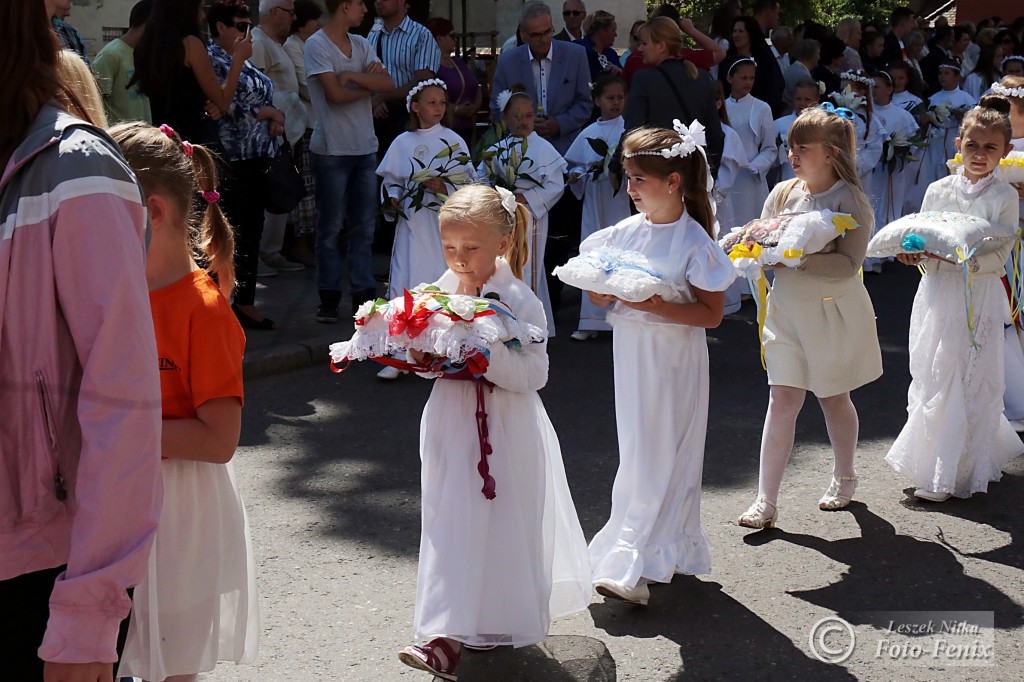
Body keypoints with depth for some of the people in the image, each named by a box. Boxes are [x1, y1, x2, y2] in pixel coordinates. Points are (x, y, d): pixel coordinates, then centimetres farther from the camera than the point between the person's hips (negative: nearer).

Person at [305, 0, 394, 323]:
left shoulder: (362, 45, 12)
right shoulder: (317, 45, -6)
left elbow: (388, 84, 0)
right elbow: (334, 94, -15)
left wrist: (352, 76, -13)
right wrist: (370, 84, -2)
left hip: (365, 147, 6)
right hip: (332, 148, -6)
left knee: (364, 225, 7)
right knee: (331, 226, 1)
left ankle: (364, 294, 13)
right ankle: (329, 298, 9)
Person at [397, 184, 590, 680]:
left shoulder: (520, 301, -13)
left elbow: (533, 374, -18)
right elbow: (419, 355, 12)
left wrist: (487, 352, -29)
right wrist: (421, 356, -11)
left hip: (508, 431, -3)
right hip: (453, 424, 4)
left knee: (504, 524, 8)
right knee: (452, 524, 4)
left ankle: (508, 621, 28)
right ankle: (449, 637, 10)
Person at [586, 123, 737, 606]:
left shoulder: (695, 242, -12)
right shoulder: (626, 233, 5)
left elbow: (711, 313, -13)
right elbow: (600, 295, 12)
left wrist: (658, 306, -24)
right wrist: (601, 290, -11)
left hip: (675, 358, -6)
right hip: (631, 354, 7)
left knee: (662, 458, -3)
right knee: (638, 453, 12)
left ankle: (630, 566, -3)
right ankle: (671, 551, 27)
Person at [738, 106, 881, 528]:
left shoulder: (851, 202, -13)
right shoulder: (782, 194, 2)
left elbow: (848, 265, -22)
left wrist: (799, 259, -33)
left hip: (834, 312, -3)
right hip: (787, 308, 3)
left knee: (833, 397, 14)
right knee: (783, 399, -2)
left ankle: (844, 477, 39)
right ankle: (766, 500, -1)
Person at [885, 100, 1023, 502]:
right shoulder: (938, 190, 6)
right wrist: (915, 254, -12)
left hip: (979, 300, -3)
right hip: (938, 296, 3)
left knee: (970, 383, 0)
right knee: (931, 378, 6)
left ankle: (945, 476, 9)